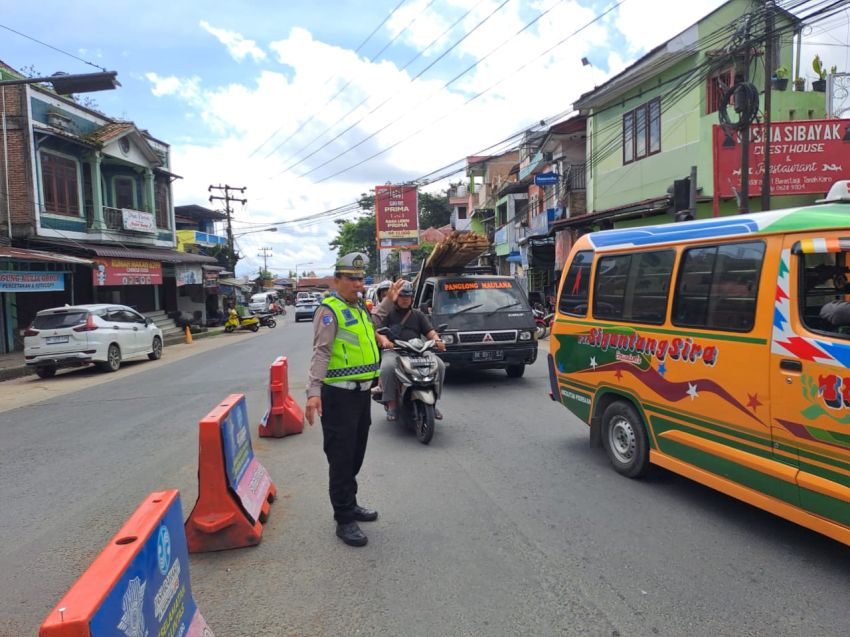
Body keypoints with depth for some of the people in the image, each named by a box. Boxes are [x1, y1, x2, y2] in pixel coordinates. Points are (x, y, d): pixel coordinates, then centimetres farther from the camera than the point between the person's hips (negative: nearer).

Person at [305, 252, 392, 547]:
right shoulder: (329, 310, -13)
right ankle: (344, 520, 10)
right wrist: (314, 392, -32)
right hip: (339, 396, -9)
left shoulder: (360, 309, 14)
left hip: (362, 392, 9)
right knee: (341, 458, 0)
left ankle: (349, 504, 36)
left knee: (356, 455, 20)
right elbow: (321, 353, -24)